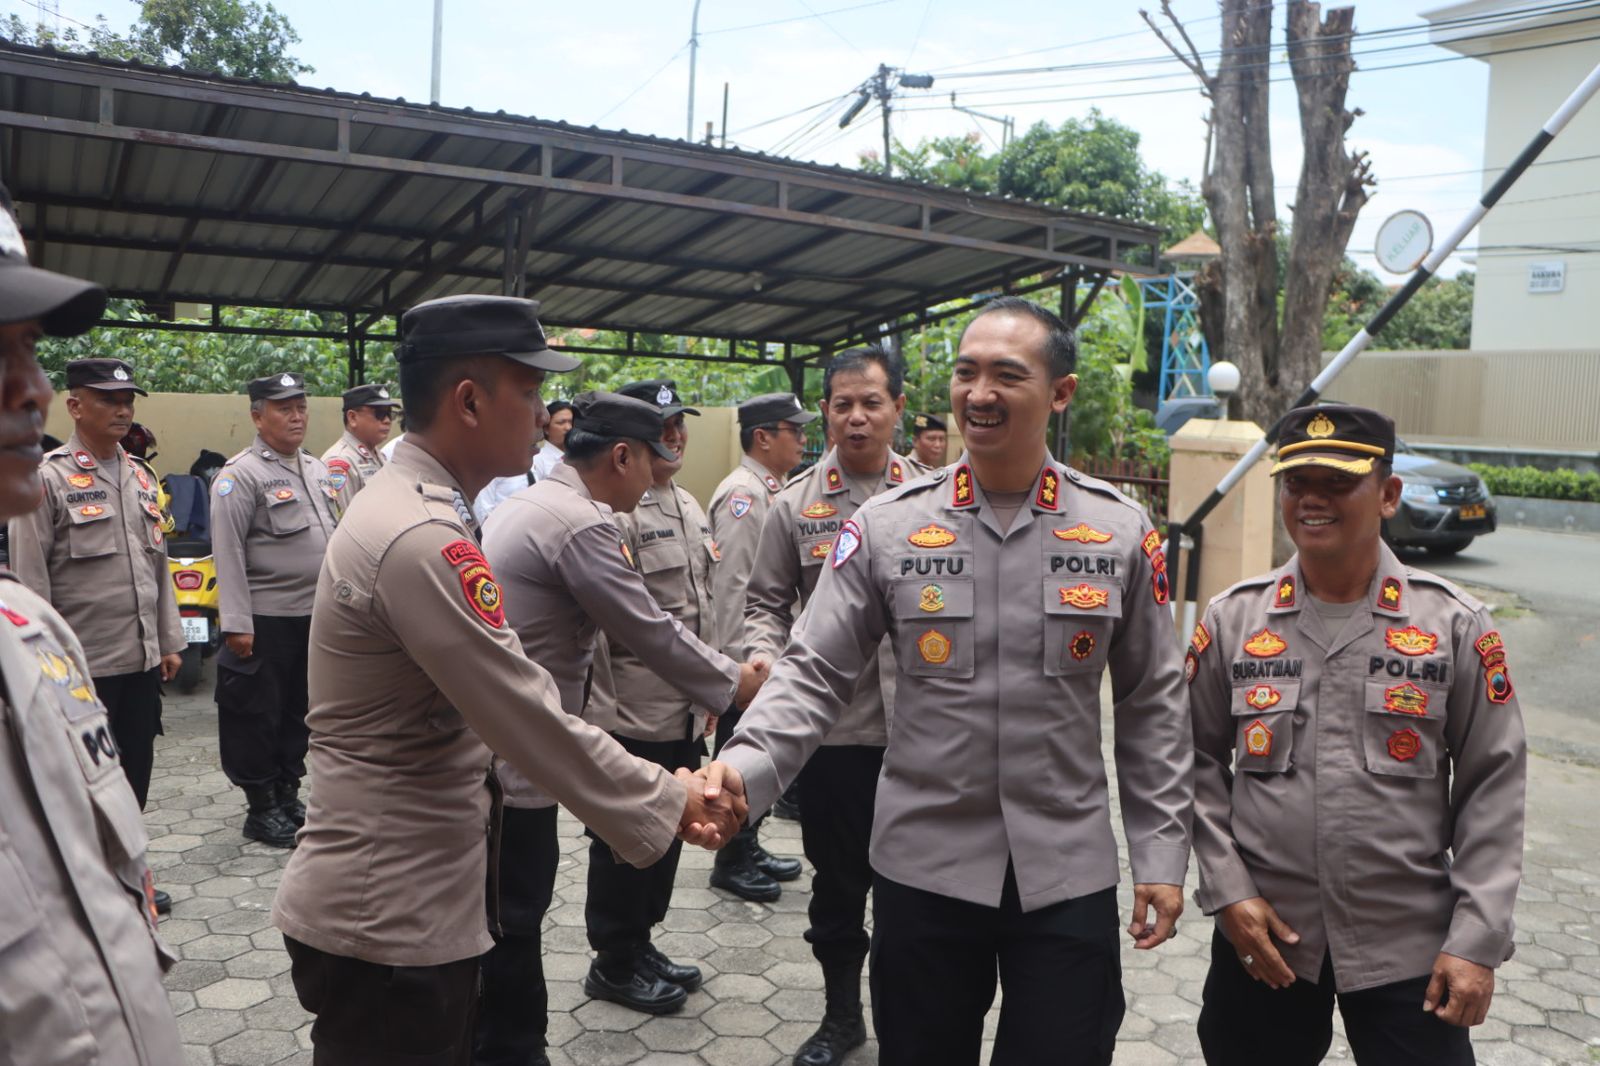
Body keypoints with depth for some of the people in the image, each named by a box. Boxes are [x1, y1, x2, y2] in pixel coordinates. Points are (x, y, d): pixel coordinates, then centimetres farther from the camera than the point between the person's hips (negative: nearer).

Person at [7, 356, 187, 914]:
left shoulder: (142, 476, 11)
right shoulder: (47, 479, -10)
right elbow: (30, 581, -11)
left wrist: (169, 641, 13)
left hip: (142, 659, 6)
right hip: (84, 665, -6)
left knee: (135, 771, 15)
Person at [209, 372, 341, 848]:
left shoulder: (317, 469, 13)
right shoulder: (241, 474, -10)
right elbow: (228, 553, -15)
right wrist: (237, 623, -19)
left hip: (317, 614, 7)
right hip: (266, 620, -7)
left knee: (299, 710, 16)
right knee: (259, 714, 4)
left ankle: (289, 794, 29)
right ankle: (261, 808, 16)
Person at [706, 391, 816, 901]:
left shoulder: (773, 490, 12)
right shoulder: (742, 494, -17)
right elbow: (731, 584, -22)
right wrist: (740, 662, -22)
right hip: (745, 659, -9)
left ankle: (749, 848, 31)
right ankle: (731, 862, 17)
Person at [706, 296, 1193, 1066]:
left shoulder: (1122, 532, -2)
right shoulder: (886, 526, -5)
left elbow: (1152, 705, 3)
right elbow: (815, 675, -5)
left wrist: (1161, 854, 2)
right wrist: (744, 765, -22)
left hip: (1069, 875, 0)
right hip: (923, 866, 0)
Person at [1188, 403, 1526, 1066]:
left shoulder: (1455, 624, -3)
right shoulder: (1231, 619, -1)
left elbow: (1492, 787, -2)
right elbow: (1200, 762, 3)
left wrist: (1478, 939, -6)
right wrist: (1227, 889, -5)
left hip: (1411, 948, -1)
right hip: (1262, 937, 1)